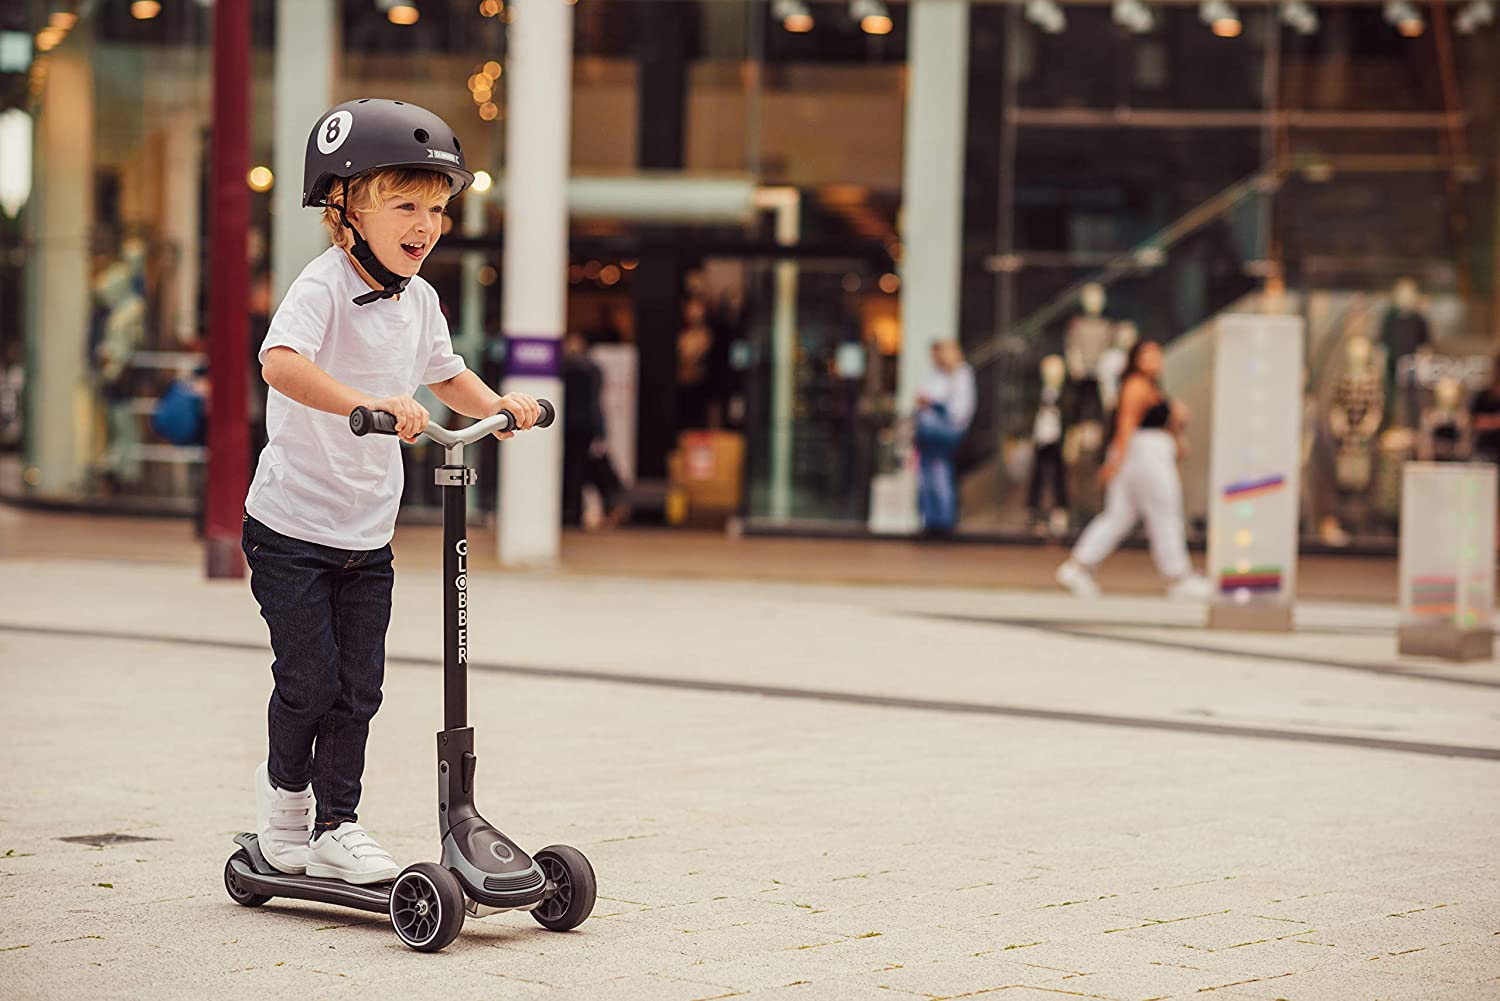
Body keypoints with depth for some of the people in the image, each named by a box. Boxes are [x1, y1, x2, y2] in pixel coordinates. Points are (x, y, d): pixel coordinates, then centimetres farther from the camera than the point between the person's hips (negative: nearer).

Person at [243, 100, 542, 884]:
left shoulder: (418, 299, 6)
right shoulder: (324, 287, -17)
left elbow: (445, 375, 23)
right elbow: (281, 362, -36)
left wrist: (497, 405, 4)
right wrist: (366, 403, -48)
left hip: (368, 535, 6)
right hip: (292, 525, -6)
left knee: (358, 687, 7)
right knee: (310, 681, -3)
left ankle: (335, 826, 17)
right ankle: (285, 785, 23)